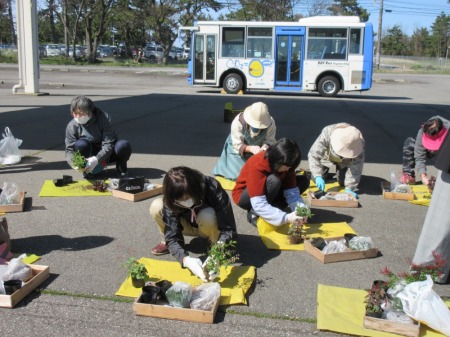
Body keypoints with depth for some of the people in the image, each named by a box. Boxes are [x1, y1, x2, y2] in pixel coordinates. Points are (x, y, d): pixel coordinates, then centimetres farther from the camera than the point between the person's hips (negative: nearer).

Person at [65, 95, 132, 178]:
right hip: (91, 154, 1)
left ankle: (121, 167, -3)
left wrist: (96, 159, -44)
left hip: (107, 153, -1)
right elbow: (69, 149, -15)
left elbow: (108, 144, -28)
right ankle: (87, 170, -7)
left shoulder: (103, 118, -23)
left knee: (123, 145, -35)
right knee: (80, 144, -33)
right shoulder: (72, 126, -15)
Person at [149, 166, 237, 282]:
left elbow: (229, 229, -34)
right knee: (156, 207, -23)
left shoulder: (213, 189, -36)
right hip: (190, 225, 2)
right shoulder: (170, 201, -29)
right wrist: (186, 259, -49)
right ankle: (167, 242, 3)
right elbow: (173, 236, -30)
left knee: (207, 217, -39)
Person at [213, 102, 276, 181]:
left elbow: (270, 141, -21)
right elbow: (237, 145, -31)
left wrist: (265, 146, -46)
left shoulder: (270, 123, -28)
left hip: (258, 151, 2)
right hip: (237, 150, -2)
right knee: (237, 173, -8)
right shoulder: (238, 122, -34)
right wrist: (251, 148, -50)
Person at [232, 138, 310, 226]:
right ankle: (254, 213, -16)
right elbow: (258, 205, -41)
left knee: (304, 180, -9)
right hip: (243, 196, -7)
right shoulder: (257, 166, -35)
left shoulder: (286, 164, -15)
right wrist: (286, 217, -49)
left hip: (266, 193, 7)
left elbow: (292, 192, -17)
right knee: (273, 180, -36)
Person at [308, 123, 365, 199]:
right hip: (327, 157, 0)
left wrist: (349, 188, -34)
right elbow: (313, 155, -40)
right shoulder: (327, 134, -43)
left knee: (343, 182, -10)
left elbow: (356, 168, -30)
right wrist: (317, 176, -49)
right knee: (316, 180, -7)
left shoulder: (360, 145, -39)